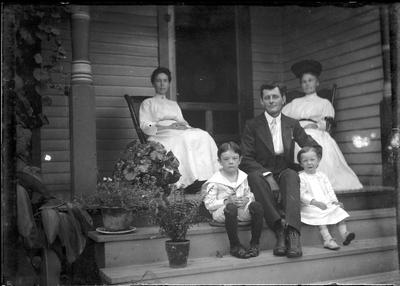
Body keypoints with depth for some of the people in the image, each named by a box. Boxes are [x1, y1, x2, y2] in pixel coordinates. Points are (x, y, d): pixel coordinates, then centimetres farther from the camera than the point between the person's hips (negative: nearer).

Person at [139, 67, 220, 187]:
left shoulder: (174, 104, 33)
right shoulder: (148, 103, 18)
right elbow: (145, 127, 2)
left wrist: (183, 125, -4)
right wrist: (168, 127, -12)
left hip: (180, 132, 5)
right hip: (160, 136, -5)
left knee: (203, 136, -27)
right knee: (184, 139, -38)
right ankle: (188, 180, -43)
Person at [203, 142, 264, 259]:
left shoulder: (243, 177, 11)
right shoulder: (214, 182, -4)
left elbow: (249, 195, 17)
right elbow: (208, 204, -8)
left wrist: (247, 199, -8)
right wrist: (226, 201, -20)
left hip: (242, 209, 5)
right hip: (221, 211, -4)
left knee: (257, 206, -25)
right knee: (231, 209, -40)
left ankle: (255, 243, -14)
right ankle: (235, 246, -24)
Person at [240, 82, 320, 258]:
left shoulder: (292, 124, 13)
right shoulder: (252, 125, 4)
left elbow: (314, 146, 15)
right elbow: (246, 159, -5)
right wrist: (268, 176, -20)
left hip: (285, 174, 1)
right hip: (262, 174, -1)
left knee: (292, 176, -33)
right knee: (254, 176, -35)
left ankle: (292, 232, -46)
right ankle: (280, 230, -40)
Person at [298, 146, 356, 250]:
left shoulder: (322, 176, 16)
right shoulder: (301, 177, -3)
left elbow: (329, 190, 15)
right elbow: (302, 194, -12)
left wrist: (335, 201, -2)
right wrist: (315, 202, -22)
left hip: (327, 203, 6)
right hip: (310, 206, -6)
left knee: (339, 210, -13)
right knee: (320, 215, -30)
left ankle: (344, 234, -17)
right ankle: (327, 239, -38)